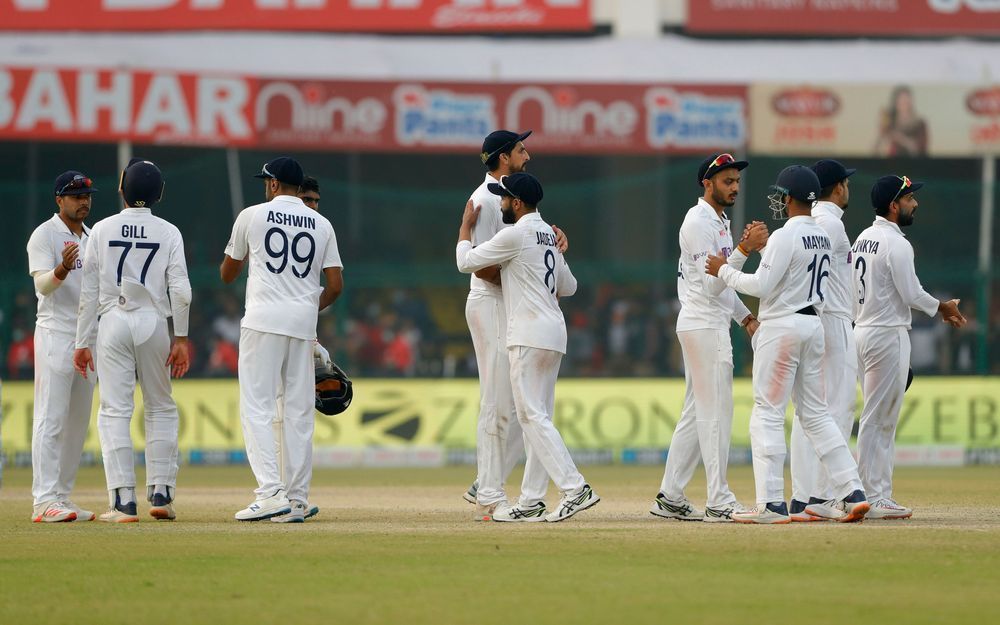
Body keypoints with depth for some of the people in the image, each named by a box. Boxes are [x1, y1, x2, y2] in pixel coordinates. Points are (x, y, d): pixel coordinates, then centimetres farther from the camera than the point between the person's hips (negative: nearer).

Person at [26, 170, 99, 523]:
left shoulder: (91, 238, 17)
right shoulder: (44, 235, -6)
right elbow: (42, 284, -19)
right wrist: (63, 268, -38)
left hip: (87, 334, 8)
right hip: (55, 333, -8)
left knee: (78, 422, 8)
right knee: (51, 418, -12)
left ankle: (62, 497, 11)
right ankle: (44, 501, -16)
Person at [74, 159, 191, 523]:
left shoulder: (103, 230, 3)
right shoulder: (168, 233, 2)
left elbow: (89, 291, 1)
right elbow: (181, 290, -7)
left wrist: (83, 342, 4)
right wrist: (181, 339, -3)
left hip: (112, 322, 0)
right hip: (153, 322, 1)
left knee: (114, 411, -2)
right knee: (161, 408, 13)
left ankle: (123, 501, -10)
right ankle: (161, 493, 7)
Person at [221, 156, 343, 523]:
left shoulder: (253, 216, 2)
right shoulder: (322, 225, 11)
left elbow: (226, 275, 12)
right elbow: (335, 285, 6)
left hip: (264, 318, -4)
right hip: (304, 322, 4)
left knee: (257, 407, -6)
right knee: (299, 412, 7)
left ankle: (270, 492, -20)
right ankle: (297, 500, 5)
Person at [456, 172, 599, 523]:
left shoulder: (516, 234, -11)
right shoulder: (549, 235, 16)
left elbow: (465, 262, -4)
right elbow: (569, 287, 23)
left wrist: (467, 226, 11)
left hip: (529, 335, -10)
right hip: (554, 332, 10)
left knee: (532, 415, -12)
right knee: (537, 417, 9)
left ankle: (574, 487, -22)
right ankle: (530, 502, 10)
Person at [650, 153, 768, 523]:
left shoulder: (718, 222, 18)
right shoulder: (699, 222, -14)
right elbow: (711, 284, -21)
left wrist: (745, 316, 17)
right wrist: (745, 249, -27)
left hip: (712, 324, 11)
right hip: (704, 326, -11)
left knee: (697, 413, 11)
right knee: (715, 412, -10)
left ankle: (670, 498, 13)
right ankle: (719, 503, -10)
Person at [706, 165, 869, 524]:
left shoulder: (785, 237, -14)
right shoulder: (822, 238, 12)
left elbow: (761, 286, -18)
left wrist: (724, 270, -5)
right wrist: (763, 248, 20)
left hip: (782, 326, -8)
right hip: (813, 325, 8)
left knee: (767, 415, -4)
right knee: (816, 414, 12)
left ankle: (771, 504, -8)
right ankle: (852, 493, 5)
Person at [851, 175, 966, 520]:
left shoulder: (863, 239, 13)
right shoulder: (896, 243, -14)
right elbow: (911, 294, -17)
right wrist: (942, 307, 1)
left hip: (862, 332, 9)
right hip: (888, 334, -9)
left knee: (878, 419, 12)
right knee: (879, 420, -7)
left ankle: (876, 495, 14)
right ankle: (876, 499, -6)